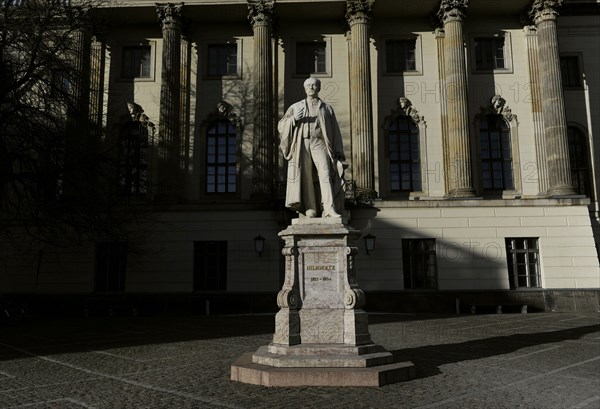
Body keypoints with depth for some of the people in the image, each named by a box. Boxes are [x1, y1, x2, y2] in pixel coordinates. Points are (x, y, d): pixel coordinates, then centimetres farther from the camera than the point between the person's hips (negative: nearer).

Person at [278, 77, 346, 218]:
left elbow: (335, 132, 15)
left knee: (325, 172, -18)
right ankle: (310, 209, -9)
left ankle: (329, 209, -27)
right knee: (306, 176, -9)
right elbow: (281, 126, 13)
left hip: (319, 144, -1)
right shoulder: (295, 107, 17)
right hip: (302, 145, 1)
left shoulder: (327, 108, 17)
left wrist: (338, 152, 4)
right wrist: (293, 119, -8)